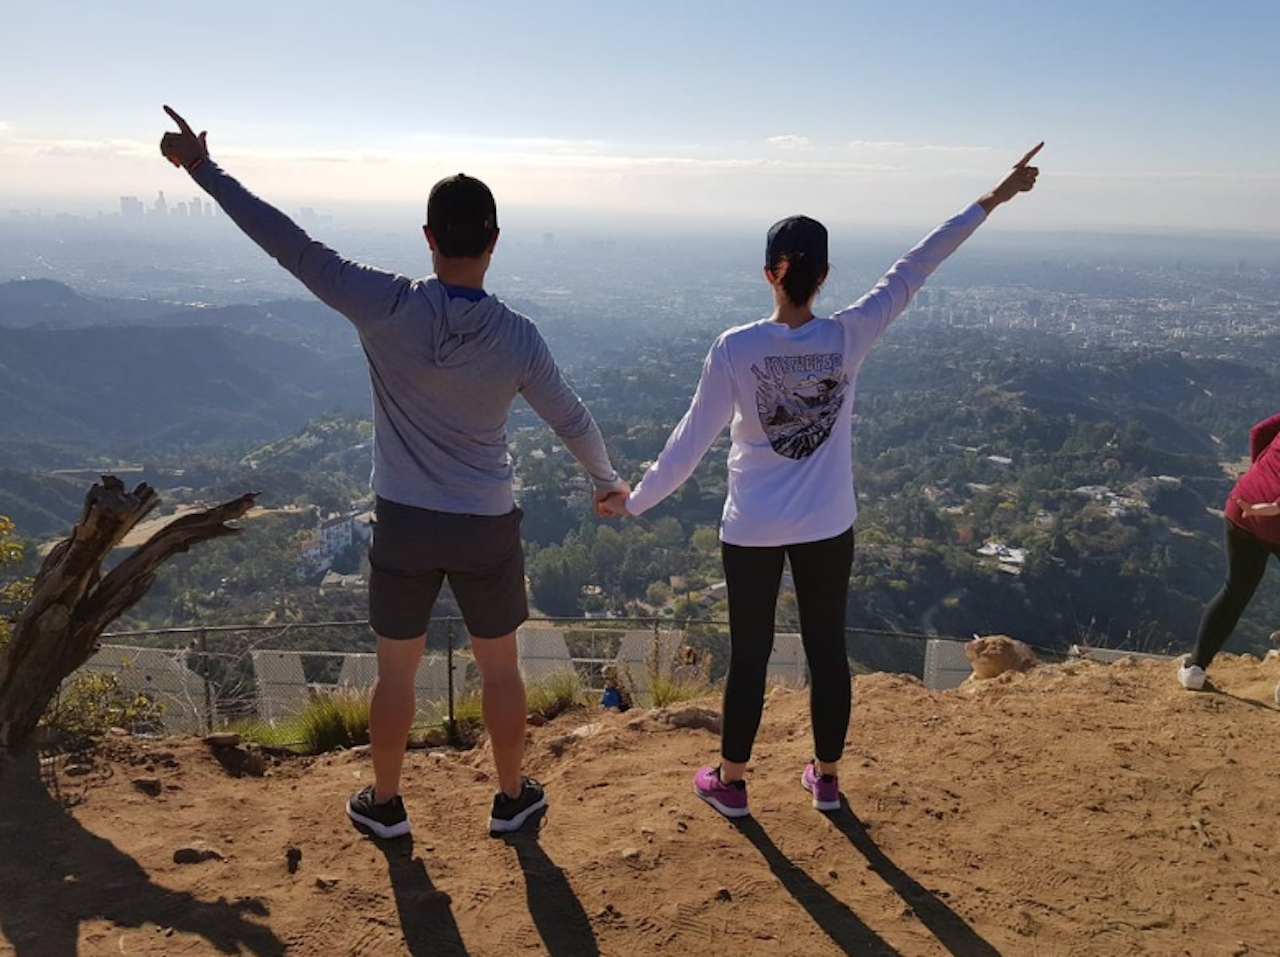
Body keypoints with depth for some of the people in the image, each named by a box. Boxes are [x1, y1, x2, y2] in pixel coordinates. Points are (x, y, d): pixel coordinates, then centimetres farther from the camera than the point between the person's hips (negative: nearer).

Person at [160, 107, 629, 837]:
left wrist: (204, 168, -2)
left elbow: (291, 245, -13)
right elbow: (572, 420, 1)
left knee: (397, 671, 17)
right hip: (487, 527, 0)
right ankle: (514, 797, 33)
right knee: (500, 668, 17)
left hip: (406, 523, 0)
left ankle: (385, 803, 33)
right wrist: (607, 480, 19)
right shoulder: (518, 337, -11)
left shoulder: (386, 307, -16)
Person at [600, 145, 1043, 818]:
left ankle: (730, 783, 28)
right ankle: (826, 777, 33)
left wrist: (633, 502, 2)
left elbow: (689, 445, -11)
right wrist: (992, 200, 5)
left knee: (748, 656, 12)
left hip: (752, 532, -1)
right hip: (827, 530, 2)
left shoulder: (734, 350, -16)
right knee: (827, 650, 16)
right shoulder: (848, 338, -12)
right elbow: (914, 270, -4)